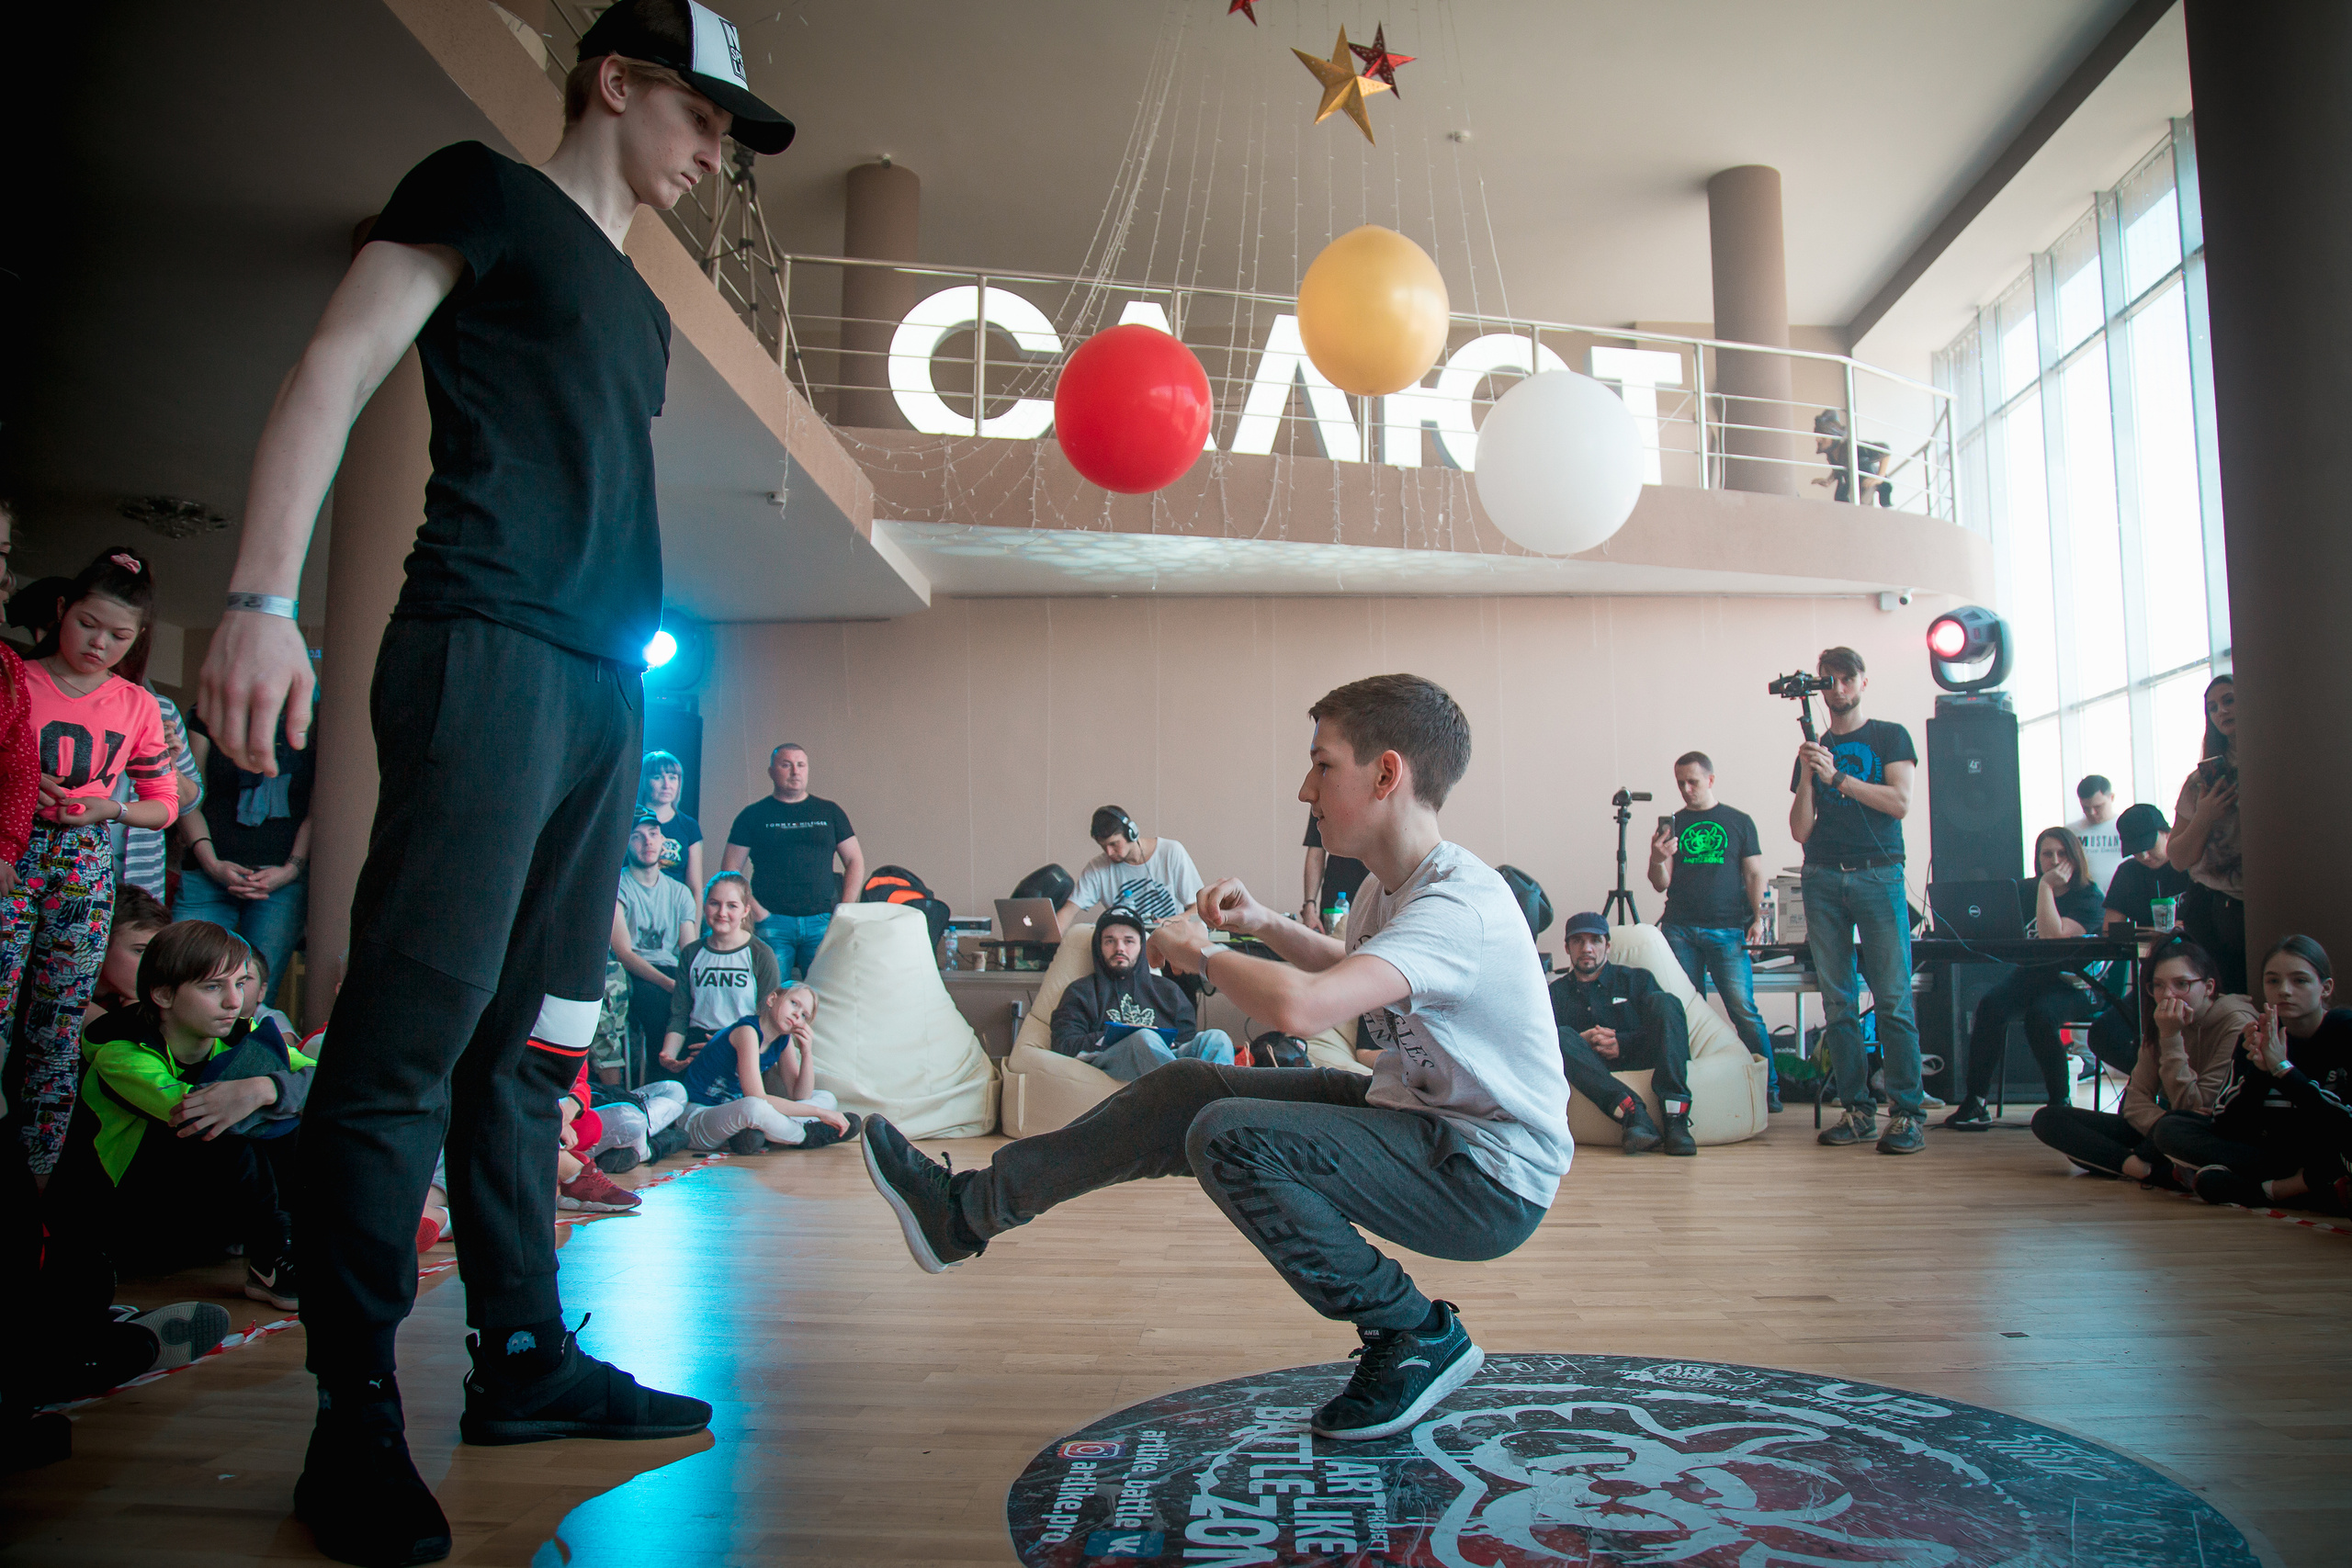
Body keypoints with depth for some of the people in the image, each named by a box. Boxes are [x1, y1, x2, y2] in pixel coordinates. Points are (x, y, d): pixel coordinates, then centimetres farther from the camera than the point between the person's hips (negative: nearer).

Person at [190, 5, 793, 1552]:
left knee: (529, 1039, 9)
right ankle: (357, 1416, 0)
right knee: (415, 1030, -9)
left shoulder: (639, 310, 27)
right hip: (486, 652, -8)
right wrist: (265, 598, -15)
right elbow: (334, 370, -4)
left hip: (606, 687, 8)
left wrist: (628, 682, 18)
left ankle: (525, 1356, 17)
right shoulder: (484, 193, 7)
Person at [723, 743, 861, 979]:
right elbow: (730, 868, 7)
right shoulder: (753, 815, 9)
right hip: (772, 923, -1)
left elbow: (855, 862, 12)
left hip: (821, 922, 1)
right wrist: (754, 909, -6)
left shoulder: (829, 812, 13)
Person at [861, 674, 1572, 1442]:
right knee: (1184, 1091, 5)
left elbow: (1300, 1007, -43)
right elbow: (1349, 969, 27)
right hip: (1416, 1111, 9)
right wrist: (1266, 926, 8)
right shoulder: (1392, 887, 3)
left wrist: (1199, 950, -22)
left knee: (1229, 1139, -25)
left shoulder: (1458, 903, -28)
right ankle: (968, 1210, 16)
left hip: (1491, 1182, -9)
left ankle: (1417, 1337, -7)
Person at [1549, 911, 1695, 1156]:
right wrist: (1585, 1039, -14)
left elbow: (1666, 1025, 6)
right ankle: (1632, 1113, -47)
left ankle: (1675, 1117, -39)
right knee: (1563, 1037, -28)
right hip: (1595, 1065, 0)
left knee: (1662, 1001, -23)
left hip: (1641, 1058, 0)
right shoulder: (1556, 992, 20)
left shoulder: (1636, 979, 19)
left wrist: (1622, 1043, -9)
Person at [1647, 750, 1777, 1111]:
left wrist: (1757, 918, -4)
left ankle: (1768, 1088, -2)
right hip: (1680, 930, 2)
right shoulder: (1672, 825, 13)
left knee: (1744, 1010, -9)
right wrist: (1658, 860, -12)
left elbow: (1754, 874, 9)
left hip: (1728, 931, -2)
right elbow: (1661, 884, 9)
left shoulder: (1739, 821, 11)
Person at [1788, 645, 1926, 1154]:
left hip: (1878, 876, -3)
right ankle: (1858, 1109, 7)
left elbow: (1900, 802, -5)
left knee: (1893, 999, -8)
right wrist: (1807, 775, -1)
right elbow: (1800, 831, 11)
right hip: (1823, 879, 4)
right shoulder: (1815, 749, 18)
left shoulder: (1891, 737, 10)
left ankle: (1906, 1113, -6)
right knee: (1837, 1002, 2)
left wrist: (1836, 776, -9)